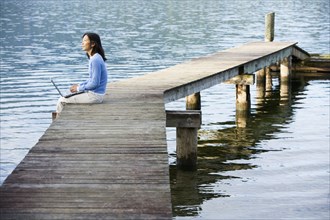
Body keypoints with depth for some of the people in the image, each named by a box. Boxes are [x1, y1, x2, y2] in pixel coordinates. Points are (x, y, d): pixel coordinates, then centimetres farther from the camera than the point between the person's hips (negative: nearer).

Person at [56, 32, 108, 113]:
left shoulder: (96, 60, -21)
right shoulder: (93, 58, 11)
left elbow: (95, 83, -22)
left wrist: (79, 88, -11)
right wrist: (79, 85, 7)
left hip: (94, 96, -10)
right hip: (93, 93, 10)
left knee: (62, 100, -4)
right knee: (65, 97, 20)